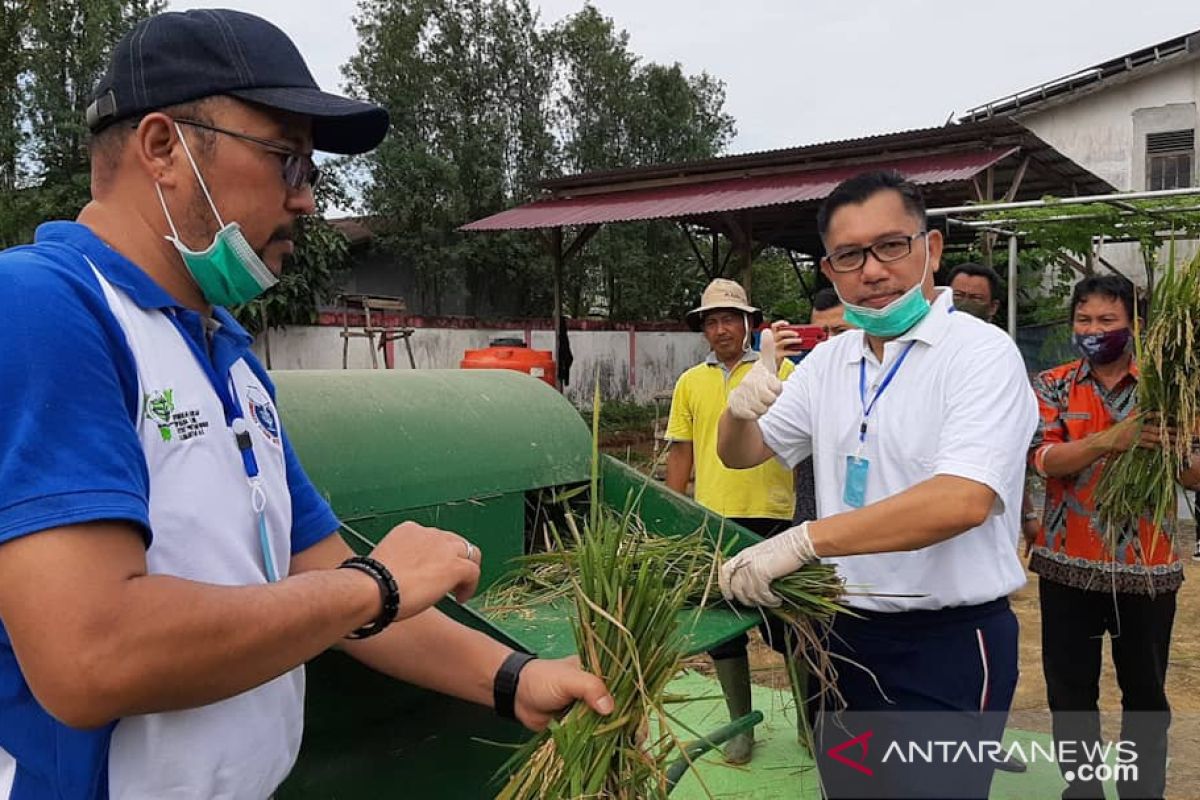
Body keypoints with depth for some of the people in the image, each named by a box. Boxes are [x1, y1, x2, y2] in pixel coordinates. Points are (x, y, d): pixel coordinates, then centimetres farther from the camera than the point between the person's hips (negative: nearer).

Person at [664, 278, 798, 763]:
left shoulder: (780, 371, 0)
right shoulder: (690, 383, 9)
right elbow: (680, 452, 11)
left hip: (772, 516, -3)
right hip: (712, 520, 4)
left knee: (785, 622, 6)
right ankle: (741, 725, 29)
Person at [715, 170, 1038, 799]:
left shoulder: (983, 353, -14)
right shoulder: (827, 361, 6)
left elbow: (963, 500, -28)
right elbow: (741, 455, 12)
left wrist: (802, 541, -32)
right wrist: (739, 411, -11)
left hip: (948, 647, -6)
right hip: (846, 631, 7)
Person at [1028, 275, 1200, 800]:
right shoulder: (1052, 386, 0)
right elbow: (1044, 459, -16)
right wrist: (1110, 440, -32)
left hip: (1147, 566, 0)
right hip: (1068, 565, 0)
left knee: (1146, 693, 13)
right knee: (1070, 693, 10)